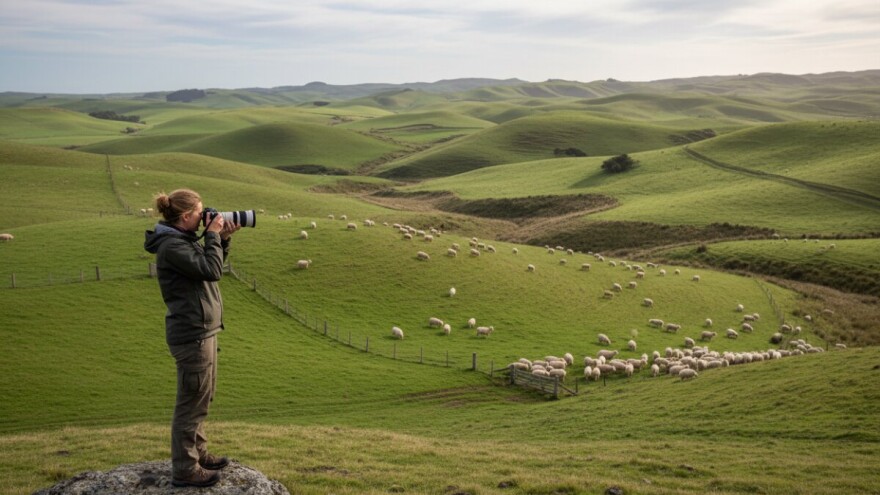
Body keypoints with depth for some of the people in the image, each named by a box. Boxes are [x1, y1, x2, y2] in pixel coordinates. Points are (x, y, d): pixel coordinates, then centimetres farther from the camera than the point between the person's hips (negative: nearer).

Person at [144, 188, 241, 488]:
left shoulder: (185, 240, 11)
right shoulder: (172, 246, -19)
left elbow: (212, 266, 18)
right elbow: (211, 271, -25)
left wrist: (223, 239, 5)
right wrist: (214, 236, -14)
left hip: (202, 330, 11)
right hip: (192, 335, -11)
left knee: (202, 397, 21)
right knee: (192, 402, -1)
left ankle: (198, 453, 35)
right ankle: (185, 470, 9)